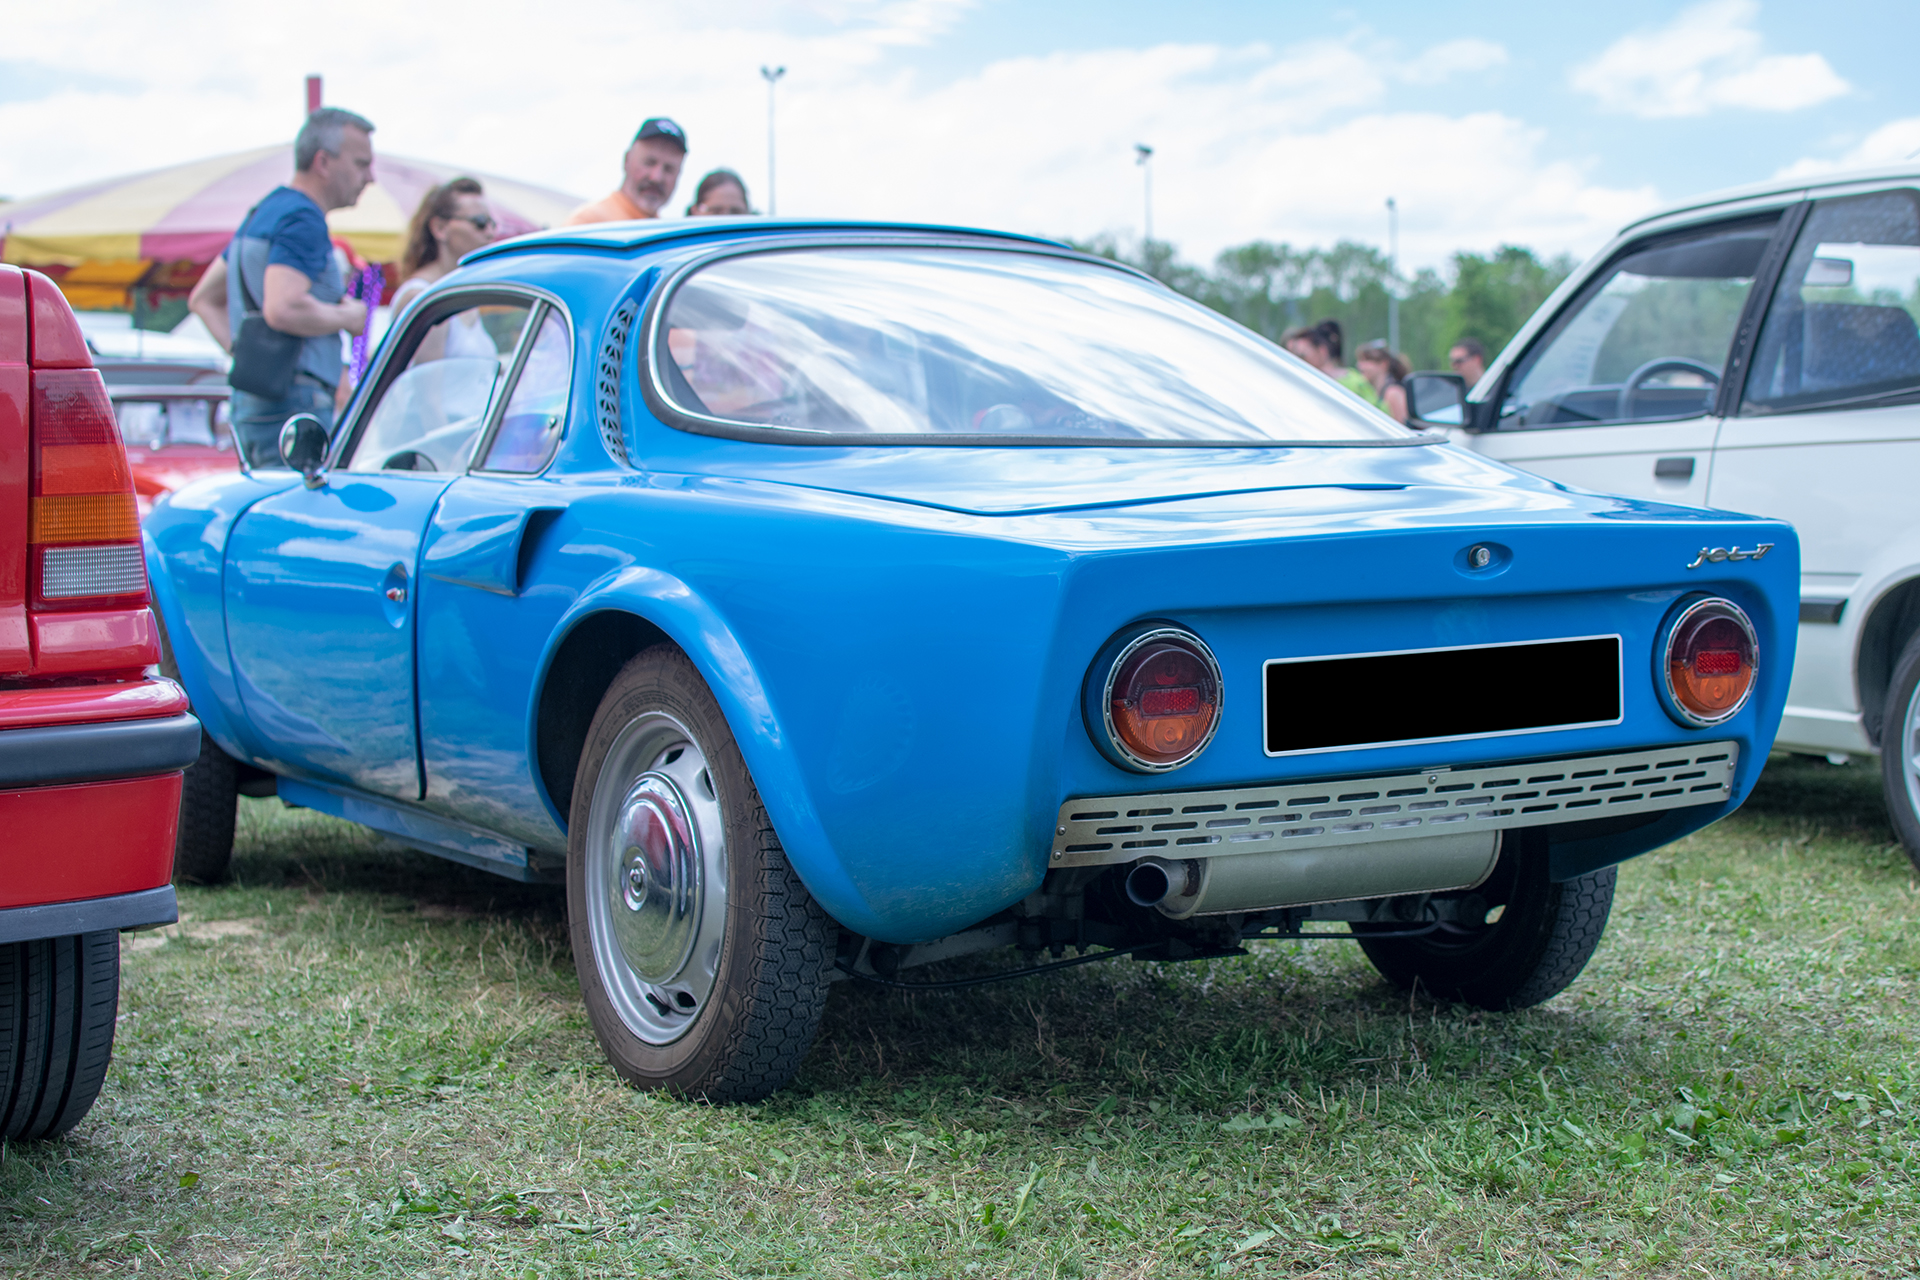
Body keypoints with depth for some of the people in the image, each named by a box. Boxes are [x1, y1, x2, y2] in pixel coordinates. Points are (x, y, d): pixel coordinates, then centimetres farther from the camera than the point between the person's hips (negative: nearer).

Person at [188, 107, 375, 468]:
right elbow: (282, 309, -27)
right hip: (294, 403, -10)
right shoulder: (302, 219, -12)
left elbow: (203, 299, 27)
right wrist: (347, 317, -11)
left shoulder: (263, 212, 20)